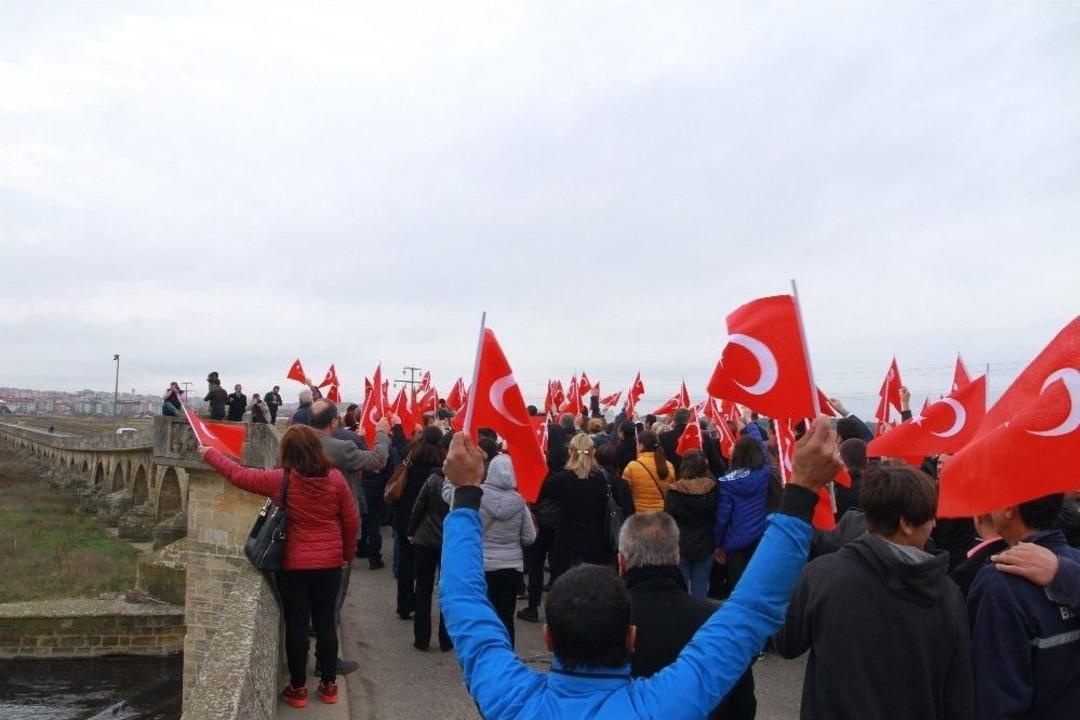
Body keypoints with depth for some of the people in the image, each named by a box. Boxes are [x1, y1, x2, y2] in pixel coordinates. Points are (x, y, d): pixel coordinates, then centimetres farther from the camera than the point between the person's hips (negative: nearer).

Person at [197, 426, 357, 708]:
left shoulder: (281, 479, -13)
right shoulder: (335, 478, -7)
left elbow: (239, 475, -3)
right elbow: (350, 520, -1)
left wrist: (210, 454, 12)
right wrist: (347, 554, 14)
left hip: (293, 565, -2)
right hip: (329, 563, 2)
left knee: (296, 625, 9)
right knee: (325, 623, 13)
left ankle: (298, 688, 20)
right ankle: (329, 684, 23)